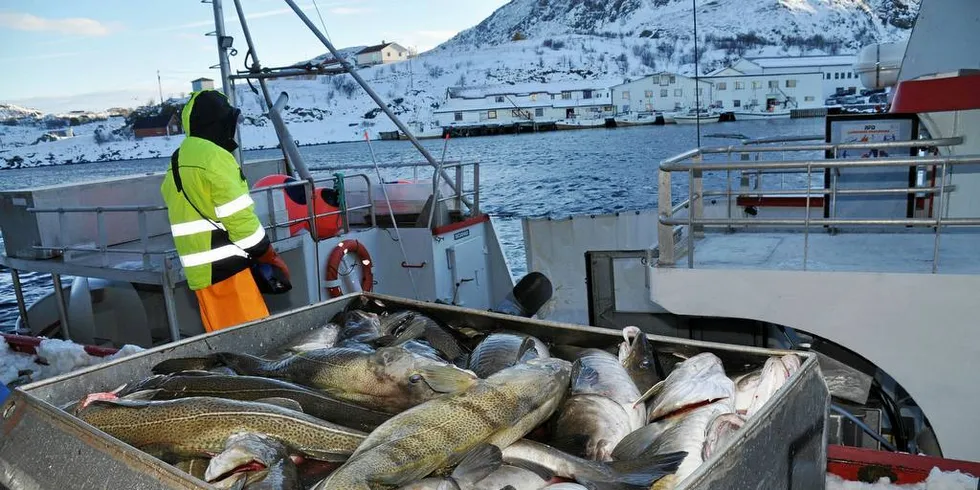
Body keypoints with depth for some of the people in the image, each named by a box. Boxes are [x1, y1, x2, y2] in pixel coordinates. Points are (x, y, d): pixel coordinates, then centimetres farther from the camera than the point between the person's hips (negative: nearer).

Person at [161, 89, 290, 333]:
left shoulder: (177, 163, 18)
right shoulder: (214, 157, -12)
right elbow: (238, 216, -16)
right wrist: (270, 257, -6)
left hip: (199, 271, 9)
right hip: (225, 267, -9)